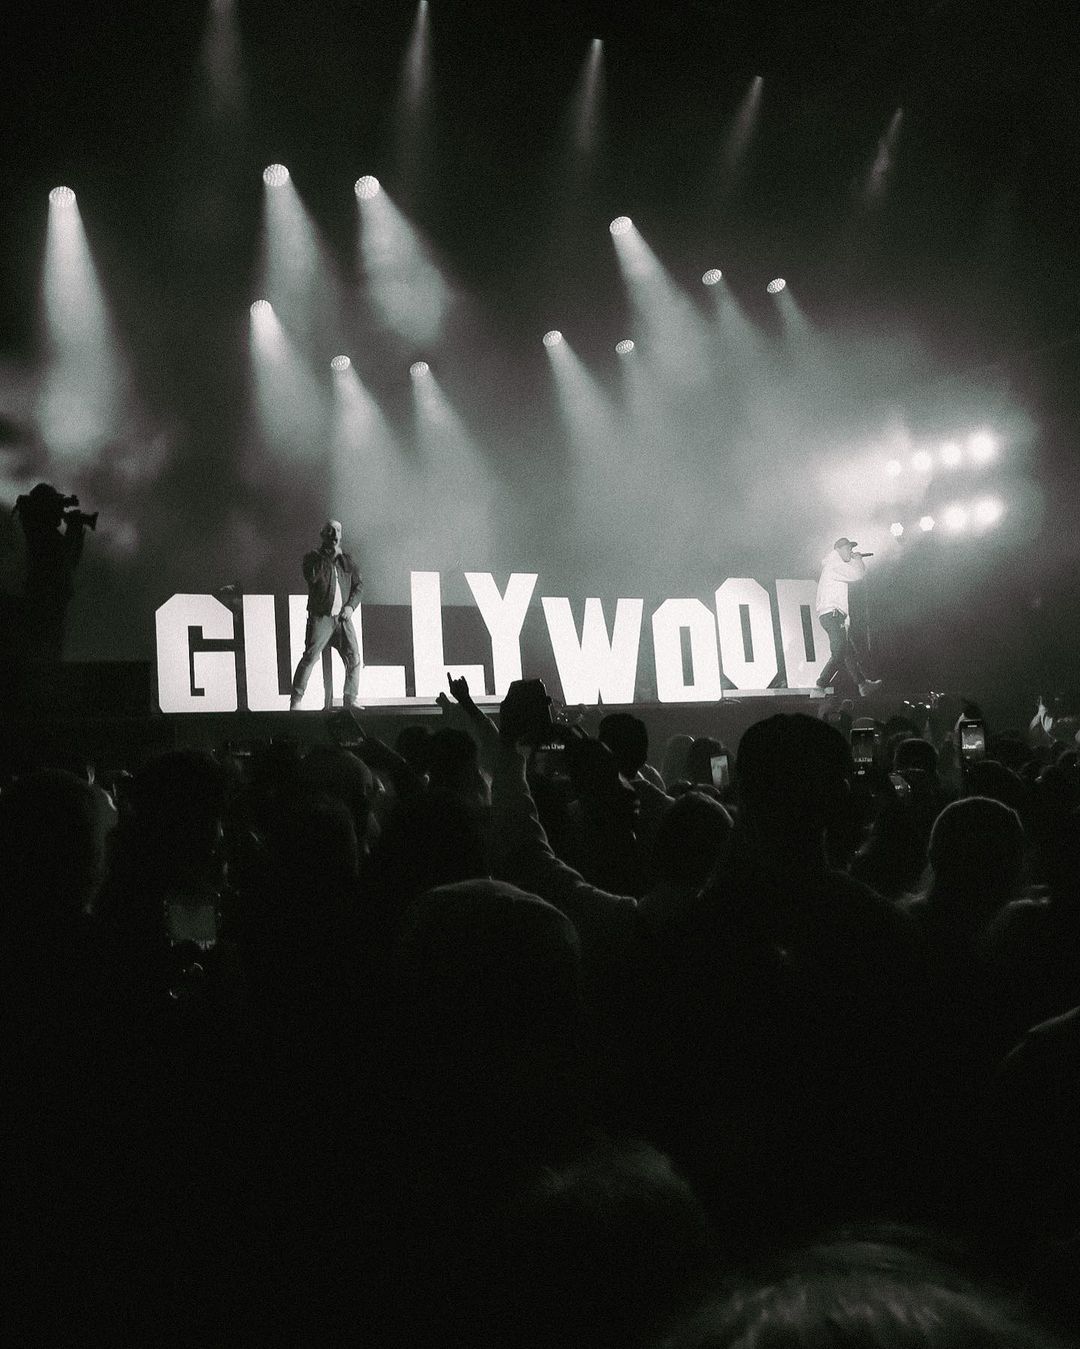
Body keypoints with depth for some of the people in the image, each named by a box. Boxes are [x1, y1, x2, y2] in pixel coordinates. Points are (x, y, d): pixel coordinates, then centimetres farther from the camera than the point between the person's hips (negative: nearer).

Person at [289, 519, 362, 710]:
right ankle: (295, 701, -7)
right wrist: (328, 556, -15)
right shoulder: (313, 557, 4)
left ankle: (350, 700, 9)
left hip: (343, 618, 4)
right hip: (321, 617, -4)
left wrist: (351, 606, 1)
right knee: (310, 657, -11)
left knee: (354, 657, -2)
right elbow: (312, 577, -16)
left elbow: (358, 585, 17)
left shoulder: (346, 560, 16)